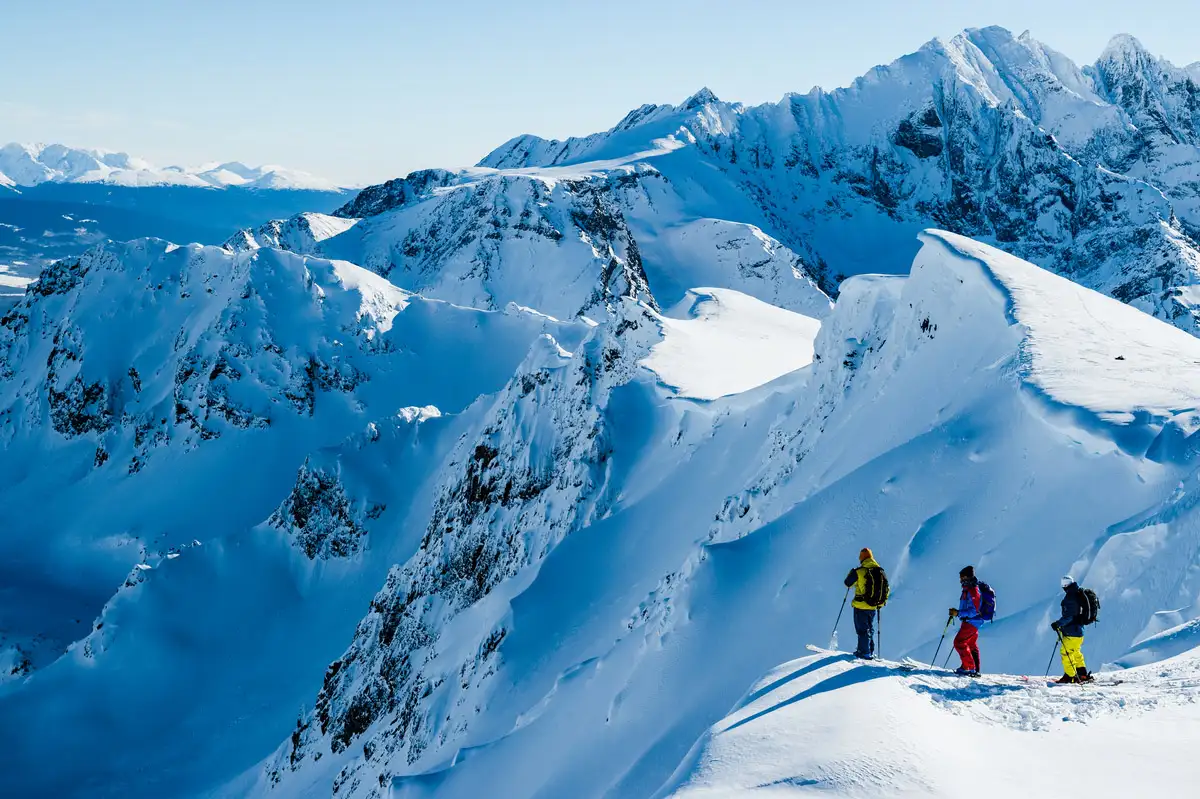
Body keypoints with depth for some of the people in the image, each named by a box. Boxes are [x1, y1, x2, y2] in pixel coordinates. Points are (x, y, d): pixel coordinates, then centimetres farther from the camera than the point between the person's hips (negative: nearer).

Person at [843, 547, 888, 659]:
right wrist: (882, 601, 22)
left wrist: (852, 572, 18)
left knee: (862, 629, 2)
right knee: (869, 629, 19)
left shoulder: (859, 571, -15)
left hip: (861, 606, -5)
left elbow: (848, 583, -1)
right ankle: (870, 651, 24)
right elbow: (886, 588, 8)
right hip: (874, 606, 5)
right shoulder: (881, 571, 0)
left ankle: (864, 652, 0)